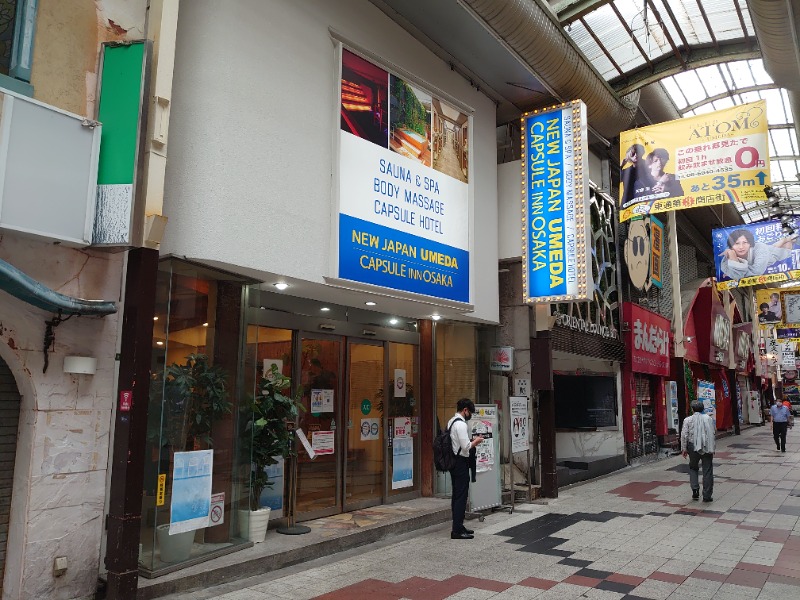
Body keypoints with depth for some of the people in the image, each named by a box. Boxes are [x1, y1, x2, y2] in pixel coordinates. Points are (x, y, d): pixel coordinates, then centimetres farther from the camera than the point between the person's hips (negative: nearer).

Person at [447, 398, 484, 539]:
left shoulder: (451, 422, 13)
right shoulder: (461, 424, -18)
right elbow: (466, 446, -21)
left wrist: (472, 441, 13)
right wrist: (476, 441, -4)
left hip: (454, 462, 10)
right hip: (461, 463, -10)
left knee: (456, 495, 15)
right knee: (461, 496, -5)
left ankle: (458, 526, 24)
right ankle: (457, 530, -1)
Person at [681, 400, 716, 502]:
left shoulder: (687, 420, -4)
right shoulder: (709, 419, 1)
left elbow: (684, 435, -7)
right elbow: (714, 432, 4)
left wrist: (684, 449, 1)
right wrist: (713, 447, 13)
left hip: (693, 447, -1)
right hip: (707, 448, 1)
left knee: (693, 468, 19)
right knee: (707, 471, 6)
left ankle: (695, 489, 4)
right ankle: (707, 495, 9)